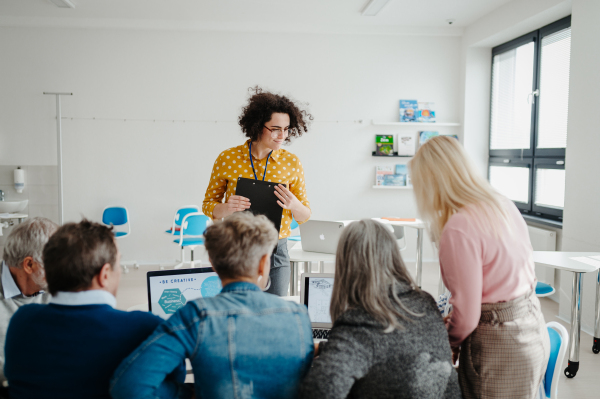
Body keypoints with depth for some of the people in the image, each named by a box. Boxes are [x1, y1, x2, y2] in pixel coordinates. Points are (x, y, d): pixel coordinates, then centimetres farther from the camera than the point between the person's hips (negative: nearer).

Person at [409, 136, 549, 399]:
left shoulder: (458, 229, -24)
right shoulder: (502, 204, 3)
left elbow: (467, 316, -20)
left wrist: (445, 344, 1)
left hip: (501, 346, -8)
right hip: (534, 329, 9)